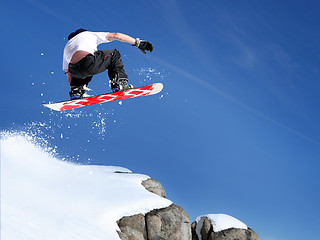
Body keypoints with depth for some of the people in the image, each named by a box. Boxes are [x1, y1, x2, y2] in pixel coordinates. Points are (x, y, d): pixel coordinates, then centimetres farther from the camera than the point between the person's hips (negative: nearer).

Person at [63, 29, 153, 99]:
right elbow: (115, 35, 23)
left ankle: (76, 92, 21)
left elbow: (69, 74, 38)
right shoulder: (90, 34, 32)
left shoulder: (67, 47, 39)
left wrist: (73, 90, 48)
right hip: (90, 62, -4)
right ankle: (119, 85, 11)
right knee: (114, 54, 22)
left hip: (74, 70, 4)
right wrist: (138, 43, 24)